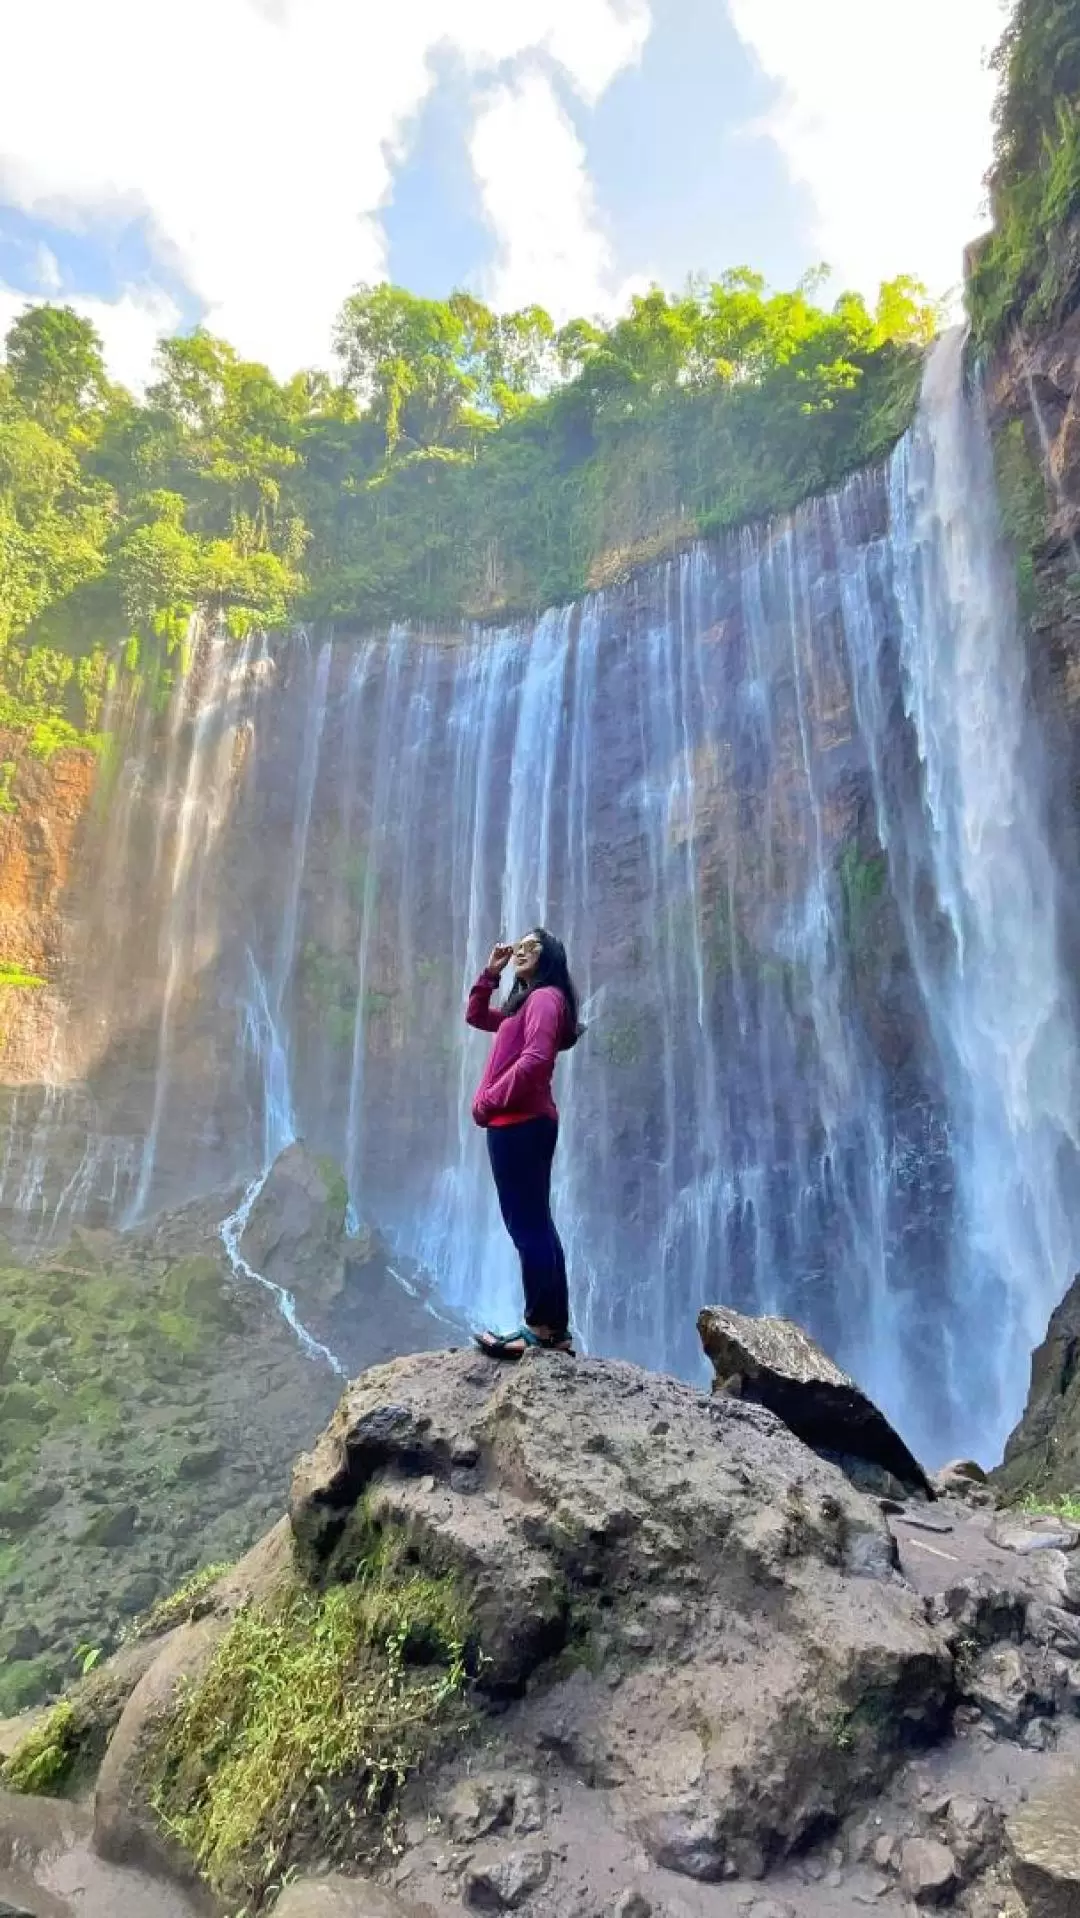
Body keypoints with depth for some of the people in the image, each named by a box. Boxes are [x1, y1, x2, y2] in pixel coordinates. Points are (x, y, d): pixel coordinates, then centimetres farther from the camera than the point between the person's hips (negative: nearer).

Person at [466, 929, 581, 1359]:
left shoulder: (545, 997, -7)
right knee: (535, 1224, 10)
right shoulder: (526, 1002, 24)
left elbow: (535, 1059, -21)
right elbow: (476, 1016, 33)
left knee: (526, 1225, -9)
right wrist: (490, 972, 21)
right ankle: (555, 1327, 14)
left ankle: (541, 1327, -5)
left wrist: (489, 1100, -14)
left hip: (519, 1123, -10)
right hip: (523, 1124, 10)